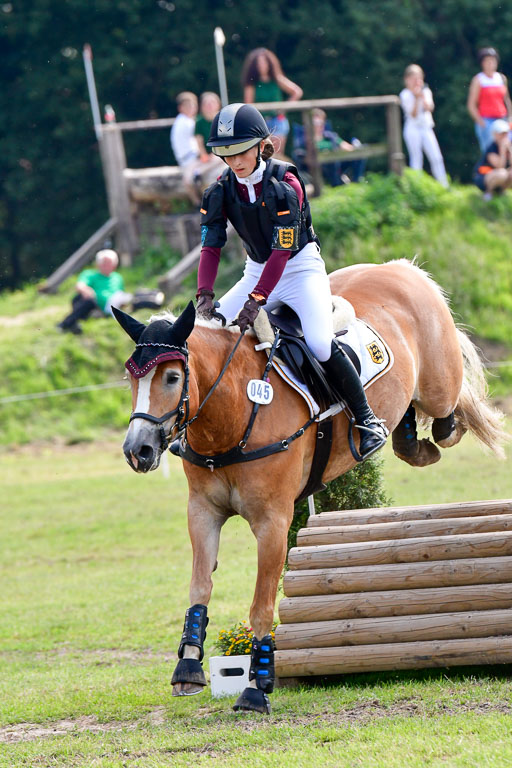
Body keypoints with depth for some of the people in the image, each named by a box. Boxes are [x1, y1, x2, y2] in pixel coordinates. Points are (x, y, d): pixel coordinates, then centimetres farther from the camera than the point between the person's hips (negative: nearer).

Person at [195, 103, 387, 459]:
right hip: (257, 270, 6)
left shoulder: (285, 185, -22)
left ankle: (368, 419, -11)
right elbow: (211, 246, -9)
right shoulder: (222, 191, -5)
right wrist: (205, 295, -25)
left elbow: (282, 250, -26)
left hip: (301, 268, -6)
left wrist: (257, 299, -34)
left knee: (320, 345, -26)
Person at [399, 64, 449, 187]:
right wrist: (417, 99, -21)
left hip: (426, 128, 4)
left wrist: (422, 97, -20)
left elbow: (429, 108, -8)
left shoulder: (426, 92, 7)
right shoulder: (405, 95, -5)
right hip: (413, 129, -4)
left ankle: (444, 185, 0)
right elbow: (413, 114, -13)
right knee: (416, 159, -3)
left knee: (437, 158, -1)